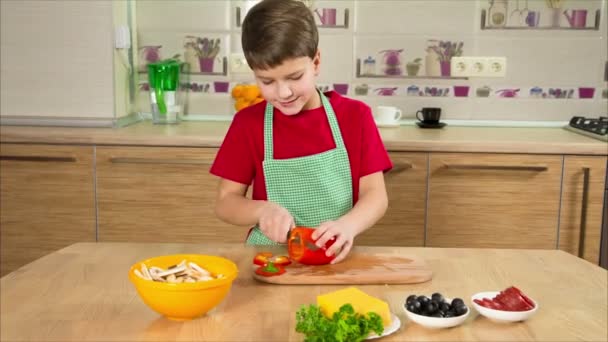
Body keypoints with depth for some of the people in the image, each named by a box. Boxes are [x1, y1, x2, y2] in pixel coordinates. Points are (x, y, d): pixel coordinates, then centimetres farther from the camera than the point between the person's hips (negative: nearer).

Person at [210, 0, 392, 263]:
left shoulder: (355, 116, -1)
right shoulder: (248, 123, -1)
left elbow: (375, 195, -4)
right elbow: (225, 202, 2)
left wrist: (348, 225, -25)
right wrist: (262, 210, -19)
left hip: (334, 258, 1)